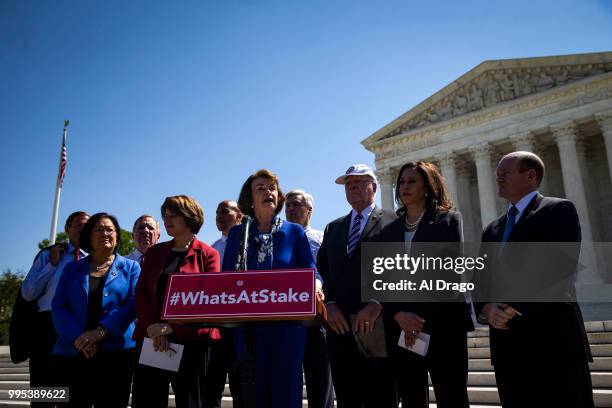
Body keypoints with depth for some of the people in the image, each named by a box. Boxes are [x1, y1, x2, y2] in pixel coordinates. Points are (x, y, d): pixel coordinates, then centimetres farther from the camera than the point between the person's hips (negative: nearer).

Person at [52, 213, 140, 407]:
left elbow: (133, 304, -5)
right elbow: (58, 307, 4)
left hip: (116, 352, -1)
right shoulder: (72, 268, 14)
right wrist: (78, 338, -13)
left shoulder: (130, 267, 8)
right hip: (72, 352, 2)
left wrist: (101, 331, -18)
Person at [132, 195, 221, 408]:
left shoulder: (208, 255, 3)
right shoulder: (154, 252, 16)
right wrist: (152, 328, -10)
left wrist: (170, 327, -15)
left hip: (191, 341, -3)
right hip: (151, 340, 4)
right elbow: (141, 293, 7)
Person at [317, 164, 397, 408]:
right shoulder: (333, 228, 20)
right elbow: (322, 271, 13)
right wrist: (330, 304, -3)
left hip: (377, 327, -4)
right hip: (340, 326, 5)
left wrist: (377, 304, -16)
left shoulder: (393, 221, 4)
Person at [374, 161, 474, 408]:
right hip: (400, 329, 4)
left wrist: (421, 319, -12)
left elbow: (450, 270, -6)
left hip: (442, 325, -3)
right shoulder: (389, 231, 15)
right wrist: (398, 315, -11)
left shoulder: (449, 220, 5)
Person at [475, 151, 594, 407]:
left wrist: (513, 308, -17)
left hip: (553, 342, -6)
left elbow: (559, 266, -16)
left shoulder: (559, 210, -1)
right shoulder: (492, 230, 19)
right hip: (508, 347, 6)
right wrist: (486, 309, -7)